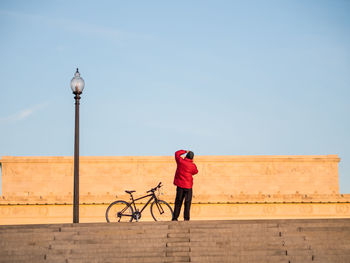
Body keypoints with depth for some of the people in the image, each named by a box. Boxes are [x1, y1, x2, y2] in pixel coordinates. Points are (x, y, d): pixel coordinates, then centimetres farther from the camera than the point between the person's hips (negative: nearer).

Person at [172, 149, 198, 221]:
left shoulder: (180, 161, -5)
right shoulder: (193, 165, -9)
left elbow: (177, 153, 14)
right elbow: (195, 172, 11)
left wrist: (185, 151, 21)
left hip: (179, 185, 3)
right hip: (188, 186, -3)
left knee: (178, 202, 10)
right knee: (187, 202, 3)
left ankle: (175, 217, 10)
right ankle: (186, 218, -5)